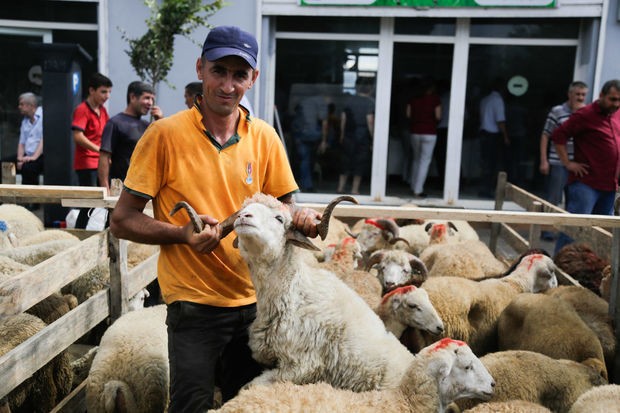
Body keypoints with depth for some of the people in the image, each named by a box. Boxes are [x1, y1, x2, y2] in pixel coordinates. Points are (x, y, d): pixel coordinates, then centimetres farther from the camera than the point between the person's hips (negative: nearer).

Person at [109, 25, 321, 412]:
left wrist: (301, 219, -11)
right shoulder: (166, 134, -9)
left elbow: (283, 207, 12)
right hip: (194, 304, -4)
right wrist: (182, 233, -22)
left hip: (254, 300, 4)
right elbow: (122, 220, -6)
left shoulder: (264, 137, 2)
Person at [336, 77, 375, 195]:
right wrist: (373, 137, -8)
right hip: (363, 136, -4)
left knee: (347, 160, 12)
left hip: (349, 135, 4)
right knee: (360, 163, 5)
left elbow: (343, 118, 6)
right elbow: (370, 121, -14)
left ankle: (340, 187, 11)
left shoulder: (349, 99, 4)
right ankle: (355, 189, 6)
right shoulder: (370, 102, -9)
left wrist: (342, 134, 14)